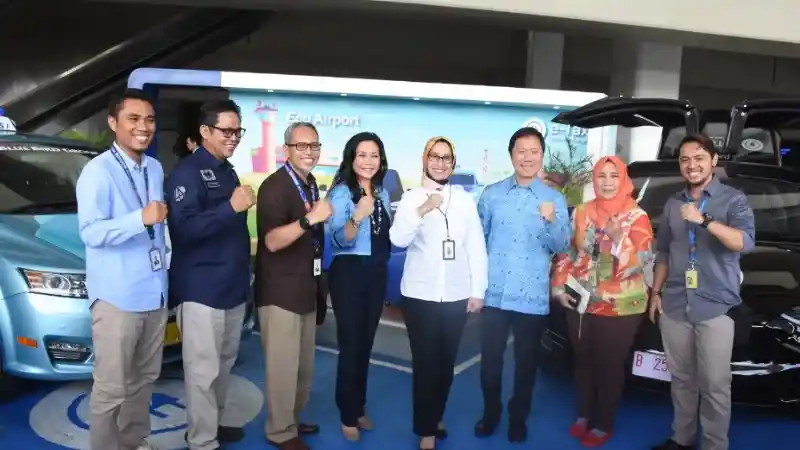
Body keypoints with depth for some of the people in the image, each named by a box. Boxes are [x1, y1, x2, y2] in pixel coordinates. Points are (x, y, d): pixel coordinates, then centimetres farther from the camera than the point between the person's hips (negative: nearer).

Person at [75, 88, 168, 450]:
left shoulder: (155, 169, 12)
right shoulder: (98, 171, -11)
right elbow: (91, 232, -19)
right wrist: (141, 219, -29)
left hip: (154, 292, 7)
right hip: (116, 297, -7)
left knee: (145, 378, 18)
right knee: (111, 388, 1)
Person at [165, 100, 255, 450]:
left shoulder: (227, 171, 15)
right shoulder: (187, 172, -10)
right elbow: (184, 228, -22)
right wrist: (231, 207, -30)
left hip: (232, 286, 8)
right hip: (201, 289, -8)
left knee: (224, 364, 17)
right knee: (203, 370, -1)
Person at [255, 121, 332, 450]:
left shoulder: (311, 184, 10)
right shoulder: (274, 187, -15)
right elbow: (272, 241, -26)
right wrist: (310, 218, -39)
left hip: (307, 288, 8)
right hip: (280, 291, -8)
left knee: (305, 364, 16)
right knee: (283, 365, 0)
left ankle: (292, 420, 33)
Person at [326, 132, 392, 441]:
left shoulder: (382, 193, 7)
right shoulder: (340, 192, -12)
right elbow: (339, 241, -23)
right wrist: (357, 218, -38)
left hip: (377, 273, 6)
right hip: (348, 272, -6)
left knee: (366, 343, 15)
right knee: (350, 344, 0)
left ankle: (359, 408, 31)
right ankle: (348, 415, 18)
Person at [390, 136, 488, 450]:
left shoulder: (465, 200, 4)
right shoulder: (411, 198, -1)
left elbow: (477, 247, 4)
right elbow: (398, 239, -16)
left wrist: (478, 291, 2)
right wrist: (422, 210, -30)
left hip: (456, 296, 2)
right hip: (420, 295, -2)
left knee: (446, 361, 13)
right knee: (425, 362, 3)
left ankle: (437, 415, 37)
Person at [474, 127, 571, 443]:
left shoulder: (555, 199, -1)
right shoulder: (492, 194, 3)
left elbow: (562, 247, -6)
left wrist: (551, 221, -25)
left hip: (532, 298, -1)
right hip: (494, 294, 1)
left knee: (526, 362, 12)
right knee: (490, 359, 11)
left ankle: (518, 418, 33)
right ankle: (490, 413, 33)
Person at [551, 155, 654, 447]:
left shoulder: (637, 216, -7)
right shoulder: (581, 212, 4)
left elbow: (640, 262, -14)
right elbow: (567, 252, 8)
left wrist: (618, 238, -29)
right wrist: (559, 287, 2)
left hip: (620, 307, -3)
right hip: (581, 302, 4)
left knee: (609, 365, 7)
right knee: (583, 361, 15)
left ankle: (603, 425, 24)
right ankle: (584, 416, 34)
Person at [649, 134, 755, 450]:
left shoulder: (733, 199, -1)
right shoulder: (673, 204, 14)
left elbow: (746, 242, -18)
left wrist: (704, 220, -29)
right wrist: (655, 293, 14)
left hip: (716, 307, -4)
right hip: (674, 306, 5)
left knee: (715, 384, 0)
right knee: (681, 379, 13)